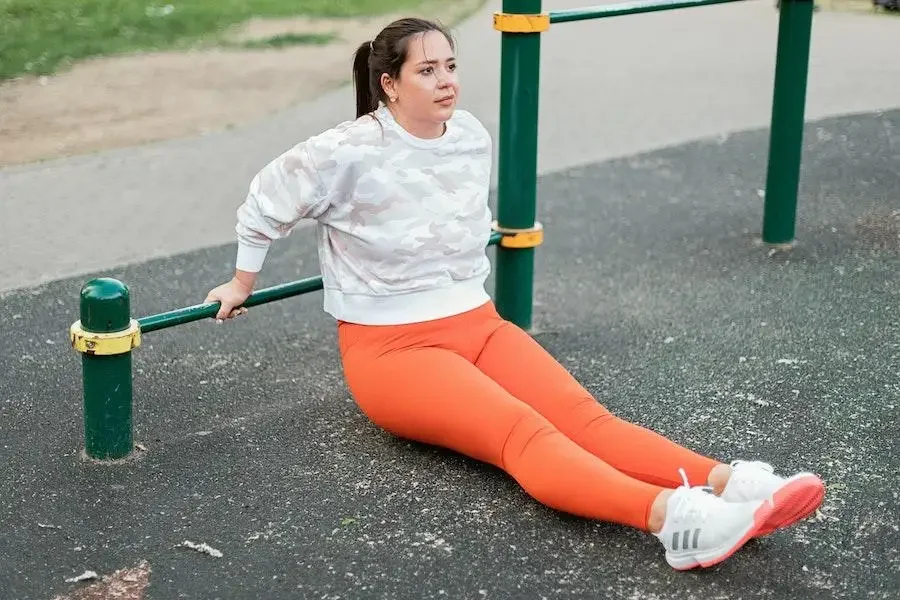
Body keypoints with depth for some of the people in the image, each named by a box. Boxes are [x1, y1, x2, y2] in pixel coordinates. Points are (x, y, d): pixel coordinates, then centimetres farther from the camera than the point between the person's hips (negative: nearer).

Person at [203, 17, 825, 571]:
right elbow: (265, 203, 1)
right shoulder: (349, 153, -13)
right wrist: (243, 284, 14)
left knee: (578, 412, -21)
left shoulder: (472, 135, 4)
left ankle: (726, 484, -44)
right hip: (390, 346, -6)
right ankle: (670, 515, -57)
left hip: (476, 322, 6)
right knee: (521, 431, -32)